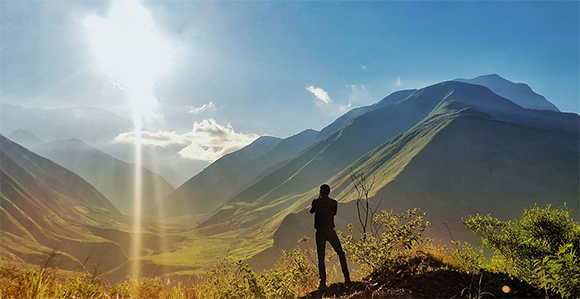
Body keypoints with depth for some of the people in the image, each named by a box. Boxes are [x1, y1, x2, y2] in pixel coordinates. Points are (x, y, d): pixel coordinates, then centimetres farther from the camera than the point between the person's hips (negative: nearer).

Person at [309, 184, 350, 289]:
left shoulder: (316, 202, -5)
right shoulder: (334, 203, 0)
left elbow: (311, 211, 15)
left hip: (320, 233, -1)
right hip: (330, 231, 1)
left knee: (321, 258, 2)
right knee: (341, 254, 13)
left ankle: (323, 283, -3)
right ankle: (347, 278, 7)